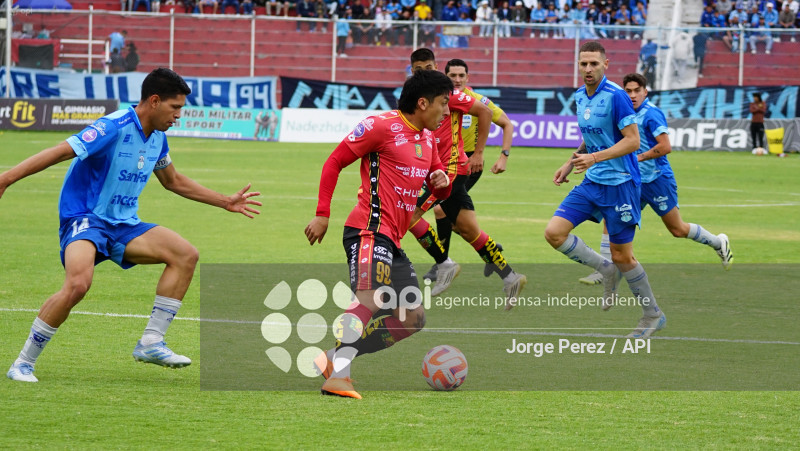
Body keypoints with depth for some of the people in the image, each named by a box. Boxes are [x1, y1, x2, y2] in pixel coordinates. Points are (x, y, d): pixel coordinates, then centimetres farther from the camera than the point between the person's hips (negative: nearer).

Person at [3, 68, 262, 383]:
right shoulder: (114, 129, -18)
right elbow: (57, 154, -22)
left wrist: (226, 202, 31)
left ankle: (151, 342, -6)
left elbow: (173, 181, 27)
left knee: (185, 254, -8)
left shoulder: (157, 138, 9)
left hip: (123, 226, 8)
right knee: (78, 284, -34)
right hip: (84, 219, -8)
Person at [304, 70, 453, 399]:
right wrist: (322, 214, -11)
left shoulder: (427, 138, 19)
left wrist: (442, 182, 4)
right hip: (370, 231, -9)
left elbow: (440, 191, 30)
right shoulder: (382, 126, -6)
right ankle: (338, 375, -37)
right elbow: (335, 162, -5)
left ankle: (334, 358, 4)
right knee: (371, 300, -29)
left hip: (392, 241, 9)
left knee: (412, 319, 7)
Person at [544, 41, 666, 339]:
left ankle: (652, 314, 18)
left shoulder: (615, 96, -16)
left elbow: (632, 140, -19)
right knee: (554, 232, -8)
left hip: (619, 183, -7)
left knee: (622, 256, -1)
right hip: (592, 182, 7)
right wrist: (570, 163, 14)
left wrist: (595, 158, -27)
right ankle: (607, 271, 10)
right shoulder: (580, 96, 8)